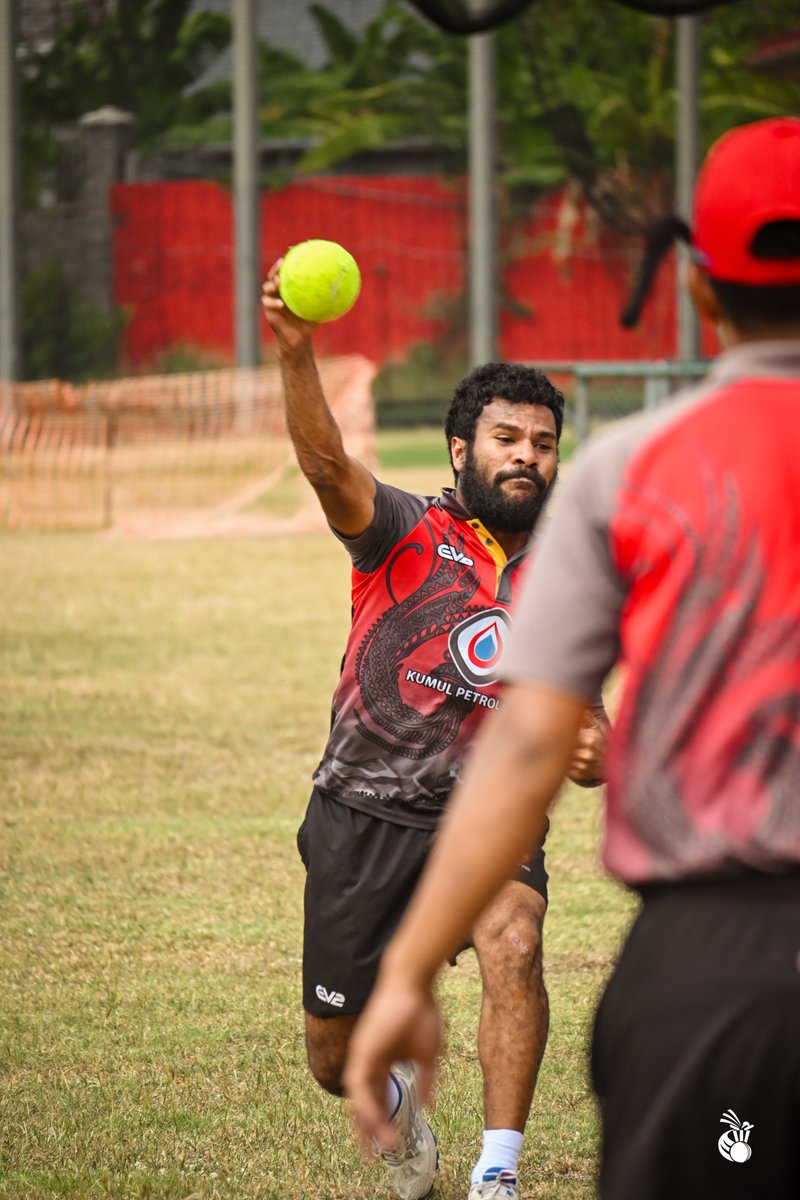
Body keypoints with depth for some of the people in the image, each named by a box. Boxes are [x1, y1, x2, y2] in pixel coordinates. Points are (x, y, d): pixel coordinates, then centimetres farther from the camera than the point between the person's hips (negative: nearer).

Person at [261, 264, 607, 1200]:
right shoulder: (408, 537, -2)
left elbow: (584, 725, 16)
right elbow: (327, 465, -23)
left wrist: (593, 754, -10)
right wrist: (296, 357, -41)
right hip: (366, 815, -1)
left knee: (513, 944, -32)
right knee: (335, 1061, 5)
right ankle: (400, 1094, 44)